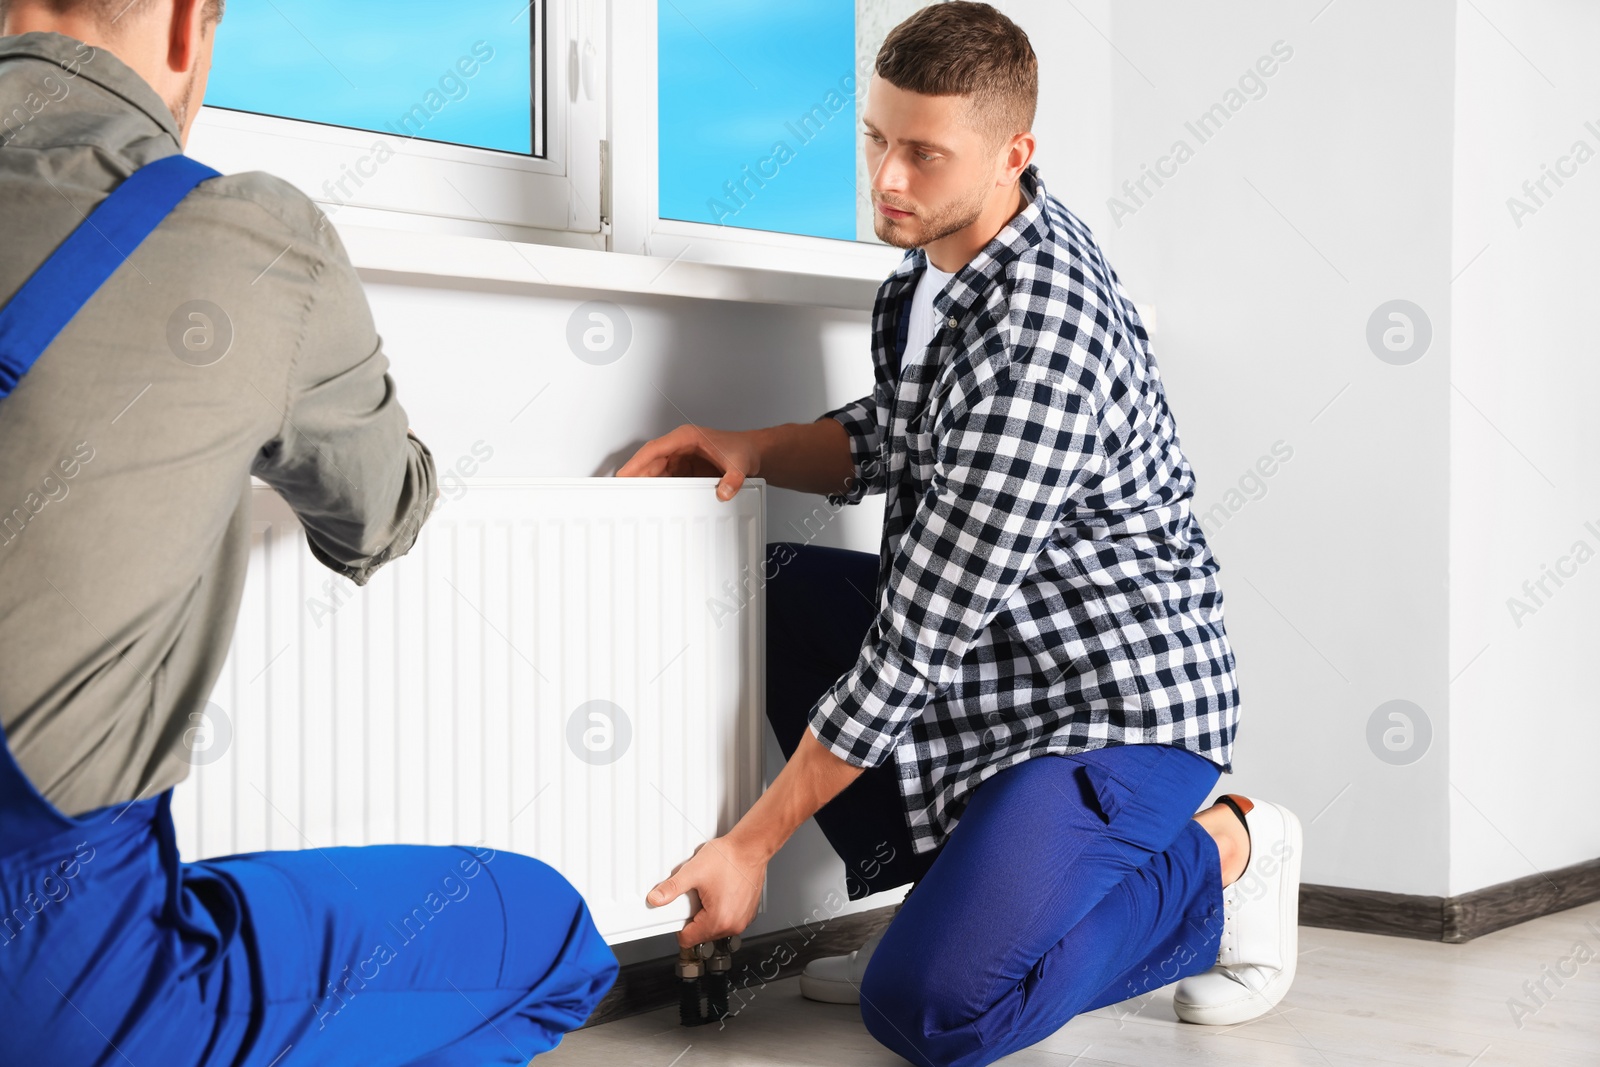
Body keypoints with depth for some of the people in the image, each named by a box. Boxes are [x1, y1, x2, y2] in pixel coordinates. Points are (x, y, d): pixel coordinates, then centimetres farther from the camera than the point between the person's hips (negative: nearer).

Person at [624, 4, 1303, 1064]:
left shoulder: (1039, 338, -29)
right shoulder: (938, 249, 1)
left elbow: (920, 638, -26)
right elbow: (893, 439, 18)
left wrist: (752, 845, -20)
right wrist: (752, 448, -4)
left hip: (1116, 696, -9)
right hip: (996, 653, 9)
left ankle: (1220, 855, 3)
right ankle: (957, 886, 6)